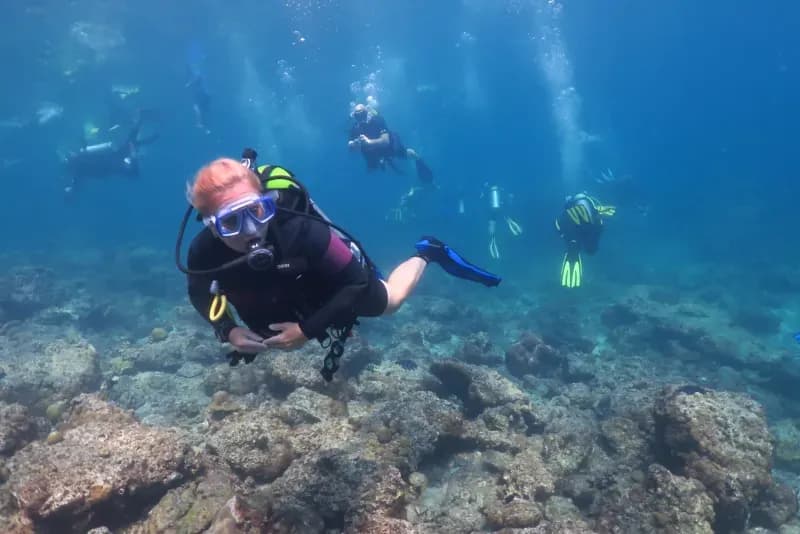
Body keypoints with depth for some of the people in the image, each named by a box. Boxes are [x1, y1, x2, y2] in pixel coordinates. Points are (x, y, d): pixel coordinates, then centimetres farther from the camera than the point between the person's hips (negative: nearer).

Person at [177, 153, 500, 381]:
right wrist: (227, 330, -26)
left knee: (389, 300, 22)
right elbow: (199, 293, -10)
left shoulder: (300, 232, -45)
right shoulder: (205, 252, -34)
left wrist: (308, 329, -38)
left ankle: (427, 253, 46)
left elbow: (358, 281, -35)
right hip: (280, 307, 5)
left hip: (338, 285, -4)